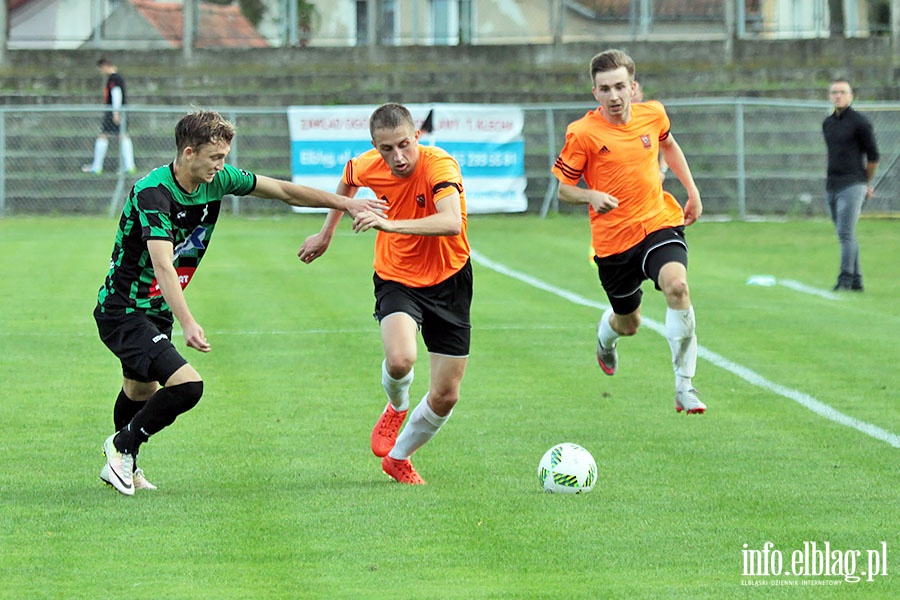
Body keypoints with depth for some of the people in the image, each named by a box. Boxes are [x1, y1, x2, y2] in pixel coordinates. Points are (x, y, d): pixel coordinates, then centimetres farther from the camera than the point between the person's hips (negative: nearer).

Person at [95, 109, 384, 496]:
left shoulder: (218, 180, -5)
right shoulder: (153, 193, -28)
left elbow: (284, 191, 8)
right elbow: (163, 265, -39)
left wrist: (345, 203, 6)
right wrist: (187, 323, -49)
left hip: (156, 312, 9)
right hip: (122, 313, -9)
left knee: (142, 393, 26)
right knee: (186, 385, -22)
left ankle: (122, 466, 48)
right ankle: (121, 445, -1)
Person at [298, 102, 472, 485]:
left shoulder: (439, 165, -26)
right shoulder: (369, 166, -12)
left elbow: (452, 222, -45)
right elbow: (348, 178, 16)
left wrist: (390, 224, -53)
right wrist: (327, 232, 21)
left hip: (447, 281, -1)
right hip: (396, 278, 1)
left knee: (445, 397, 2)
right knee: (400, 359, -30)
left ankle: (398, 457, 30)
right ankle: (396, 407, 7)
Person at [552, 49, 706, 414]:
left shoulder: (652, 114, -1)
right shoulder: (582, 133, -12)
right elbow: (564, 189, -4)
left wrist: (692, 191, 19)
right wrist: (591, 196, -25)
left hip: (659, 222, 1)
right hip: (613, 238, -1)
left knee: (677, 286, -28)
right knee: (628, 323, 14)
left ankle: (684, 386, -22)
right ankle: (606, 334, 56)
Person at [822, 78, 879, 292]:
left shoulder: (859, 122, -5)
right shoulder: (827, 123, 15)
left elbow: (873, 156, -2)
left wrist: (866, 183, 7)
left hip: (852, 186, -7)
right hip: (832, 186, 7)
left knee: (846, 234, -14)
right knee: (845, 235, 8)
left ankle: (845, 279, -15)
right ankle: (856, 281, 13)